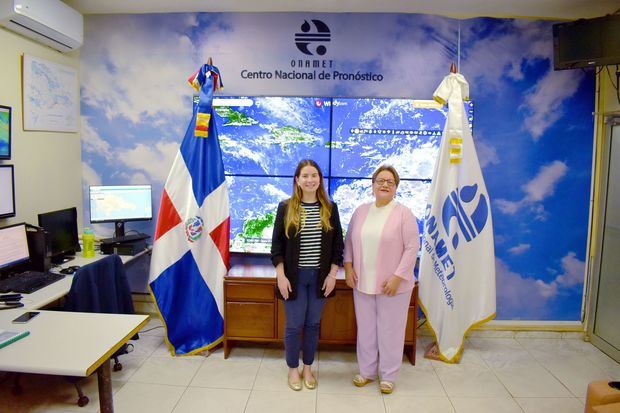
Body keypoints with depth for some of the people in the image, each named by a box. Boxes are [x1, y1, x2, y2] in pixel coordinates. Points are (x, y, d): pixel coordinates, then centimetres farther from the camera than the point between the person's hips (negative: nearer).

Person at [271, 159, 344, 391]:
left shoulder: (330, 208, 2)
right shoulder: (286, 208, -4)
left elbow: (337, 244, 4)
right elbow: (277, 243, -3)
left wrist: (332, 274, -2)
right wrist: (281, 275, -9)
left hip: (320, 277, 2)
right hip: (294, 276, -2)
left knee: (313, 324, 13)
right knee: (294, 325, 7)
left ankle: (308, 368, 31)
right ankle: (293, 369, 28)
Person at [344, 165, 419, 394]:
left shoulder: (403, 213, -8)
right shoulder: (361, 211, 6)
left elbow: (412, 247, -11)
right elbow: (349, 241, 12)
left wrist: (398, 276, -16)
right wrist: (348, 266, 1)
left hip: (393, 284, -4)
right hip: (362, 282, 4)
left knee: (390, 330, 8)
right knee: (366, 329, 15)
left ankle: (388, 376, 27)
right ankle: (367, 371, 34)